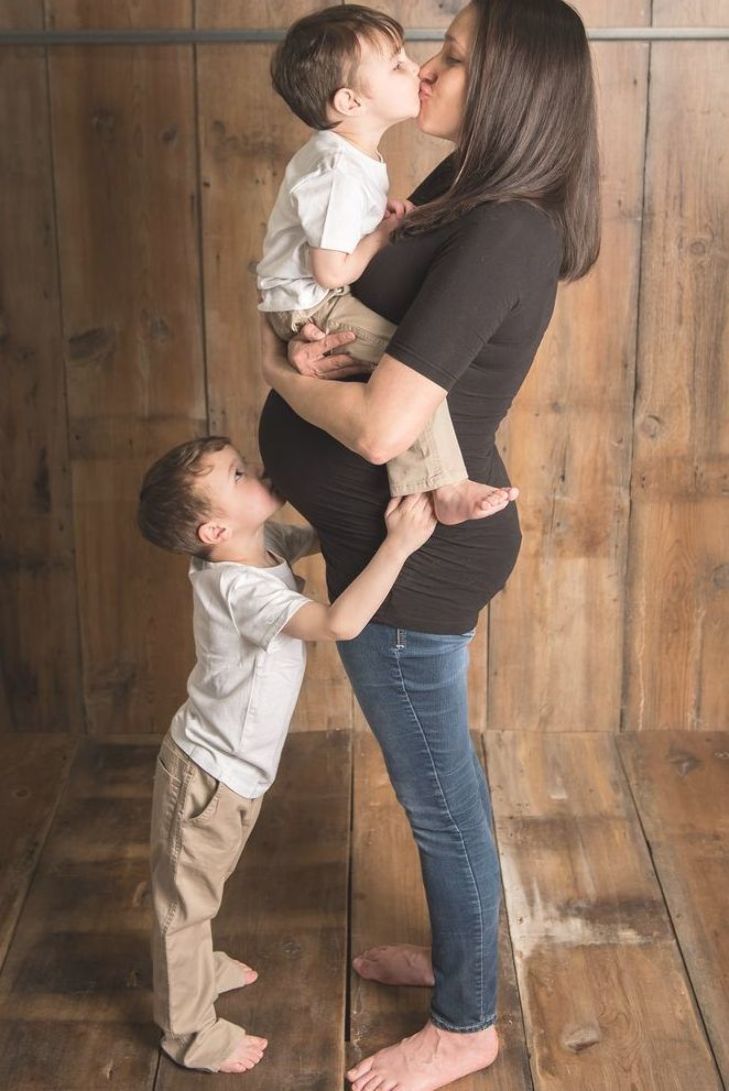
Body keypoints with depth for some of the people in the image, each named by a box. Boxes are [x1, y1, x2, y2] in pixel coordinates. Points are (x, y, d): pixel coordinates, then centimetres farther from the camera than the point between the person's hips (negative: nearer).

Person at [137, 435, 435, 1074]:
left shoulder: (266, 544, -6)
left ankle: (200, 967, 53)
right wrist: (398, 543, -43)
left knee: (202, 890, 31)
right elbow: (339, 623, -46)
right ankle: (190, 1031, 27)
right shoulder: (241, 588, -34)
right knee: (186, 900, 11)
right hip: (208, 777, -9)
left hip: (234, 770, 9)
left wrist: (378, 515, -3)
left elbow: (316, 535, 14)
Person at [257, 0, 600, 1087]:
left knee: (437, 794, 8)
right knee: (436, 776, 25)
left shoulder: (498, 237, -26)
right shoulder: (467, 199, 5)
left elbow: (380, 427, -31)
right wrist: (305, 337, -13)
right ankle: (456, 954, 47)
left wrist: (283, 371, -12)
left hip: (416, 554, -10)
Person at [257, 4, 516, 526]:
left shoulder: (354, 155, 9)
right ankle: (444, 491, -29)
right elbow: (332, 269, -27)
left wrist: (385, 212, 6)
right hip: (310, 307, -11)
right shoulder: (340, 173, -25)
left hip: (326, 301, 11)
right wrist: (385, 230, -13)